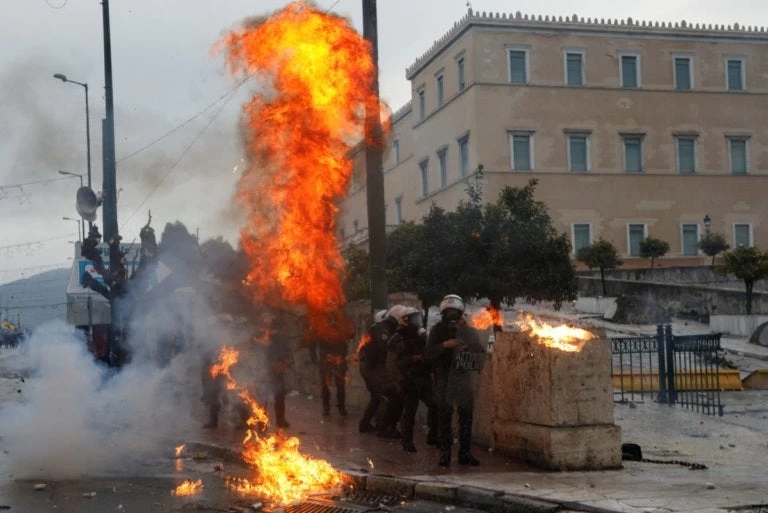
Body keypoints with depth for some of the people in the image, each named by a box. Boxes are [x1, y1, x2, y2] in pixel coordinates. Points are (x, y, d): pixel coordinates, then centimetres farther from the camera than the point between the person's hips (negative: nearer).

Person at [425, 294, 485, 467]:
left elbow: (481, 353, 6)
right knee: (445, 415, -1)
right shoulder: (438, 329, 4)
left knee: (466, 414, 2)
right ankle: (445, 453, 3)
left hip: (463, 376, 2)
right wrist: (445, 345, -21)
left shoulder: (467, 330, 9)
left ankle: (465, 453, 8)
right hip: (444, 377, -2)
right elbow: (428, 353, -6)